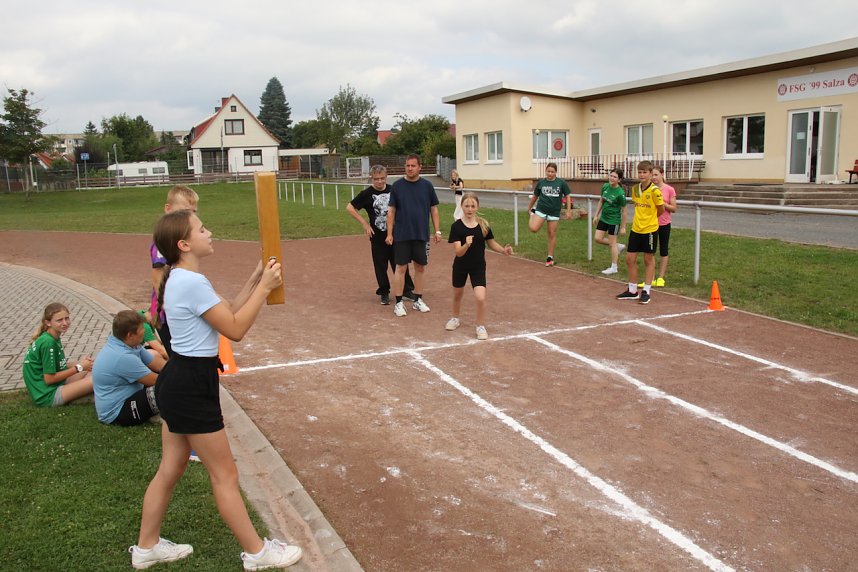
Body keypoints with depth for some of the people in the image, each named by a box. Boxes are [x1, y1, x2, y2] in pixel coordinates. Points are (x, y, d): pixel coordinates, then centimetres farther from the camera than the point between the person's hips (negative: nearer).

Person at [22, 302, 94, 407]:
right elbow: (49, 379, -20)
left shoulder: (53, 338, 5)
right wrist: (79, 367, -12)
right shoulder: (48, 342, -22)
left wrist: (79, 363, -3)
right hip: (47, 396, -9)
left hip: (54, 386, 9)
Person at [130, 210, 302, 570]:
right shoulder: (193, 283, -22)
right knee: (225, 475, 4)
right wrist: (265, 287, -13)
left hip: (177, 380, 10)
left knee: (170, 469, 21)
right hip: (192, 388, -10)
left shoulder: (178, 278, 10)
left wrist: (255, 280, 6)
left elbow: (226, 314, 13)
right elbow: (235, 329, -19)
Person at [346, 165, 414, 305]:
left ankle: (407, 290, 19)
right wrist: (364, 223, -10)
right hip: (378, 236, -2)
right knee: (381, 266, 4)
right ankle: (384, 293, 17)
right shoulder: (367, 194, -8)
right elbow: (349, 207, -5)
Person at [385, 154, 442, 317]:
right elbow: (391, 211, 1)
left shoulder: (427, 185, 2)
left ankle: (418, 300, 21)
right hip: (402, 235, -2)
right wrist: (389, 233, -4)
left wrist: (437, 231, 1)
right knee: (401, 268, 1)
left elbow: (434, 209, 6)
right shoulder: (397, 186, -1)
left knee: (420, 268, 9)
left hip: (422, 235, 2)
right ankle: (399, 303, 9)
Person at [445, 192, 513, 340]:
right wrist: (466, 244, -41)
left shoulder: (483, 225, -9)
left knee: (480, 297, -15)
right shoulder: (456, 226, -15)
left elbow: (491, 243, 5)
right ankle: (455, 318, 48)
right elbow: (458, 252, -21)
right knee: (457, 294, 20)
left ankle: (481, 326, 7)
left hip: (478, 266, 0)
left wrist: (504, 250, -12)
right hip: (460, 266, 0)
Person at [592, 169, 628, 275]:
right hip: (603, 218, 7)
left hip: (614, 220, -7)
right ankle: (619, 246, 28)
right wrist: (596, 215, 13)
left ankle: (614, 268, 16)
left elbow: (624, 211, -14)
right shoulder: (605, 186, -2)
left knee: (612, 243, 2)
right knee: (598, 238, 7)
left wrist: (623, 227, -11)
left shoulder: (620, 193, -20)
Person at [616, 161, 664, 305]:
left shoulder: (654, 190, -15)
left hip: (650, 229, -6)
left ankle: (646, 291, 15)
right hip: (636, 228, 6)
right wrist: (642, 218, 9)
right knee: (630, 259, 7)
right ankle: (632, 291, 20)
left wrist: (650, 218, 9)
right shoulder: (635, 189, 4)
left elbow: (661, 210, -4)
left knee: (649, 260, 5)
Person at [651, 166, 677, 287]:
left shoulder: (669, 190, -5)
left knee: (663, 251, 8)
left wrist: (663, 203, -18)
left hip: (664, 224, -2)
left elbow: (674, 209, -4)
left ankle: (661, 278, 14)